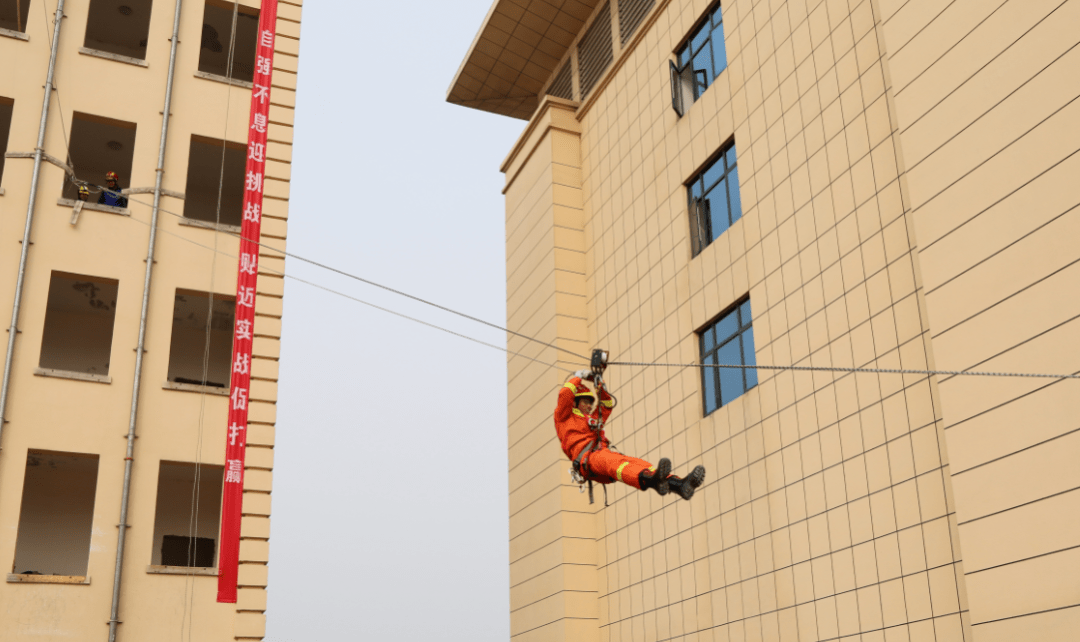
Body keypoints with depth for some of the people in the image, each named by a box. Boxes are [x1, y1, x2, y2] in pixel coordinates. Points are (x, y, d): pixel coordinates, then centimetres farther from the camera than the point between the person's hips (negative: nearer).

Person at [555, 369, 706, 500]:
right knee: (613, 461, -41)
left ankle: (680, 485, -47)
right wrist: (579, 377, 18)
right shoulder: (564, 417, 19)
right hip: (586, 458, -8)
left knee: (638, 463, -22)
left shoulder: (593, 419, 39)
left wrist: (601, 387, 34)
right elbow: (564, 394, 4)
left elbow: (609, 404, 49)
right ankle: (650, 480, -75)